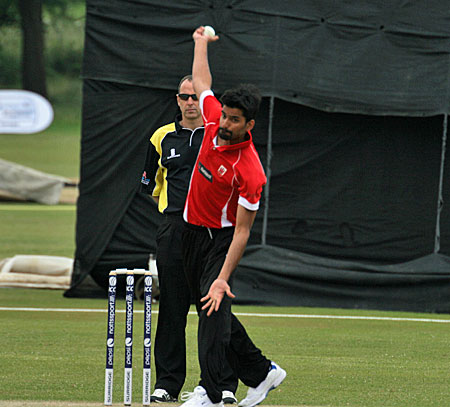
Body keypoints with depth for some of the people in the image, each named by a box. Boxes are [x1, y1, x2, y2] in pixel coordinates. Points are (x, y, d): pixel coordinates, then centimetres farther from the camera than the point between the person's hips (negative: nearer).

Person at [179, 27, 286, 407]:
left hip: (220, 238, -8)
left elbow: (242, 231, -25)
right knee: (212, 311, 13)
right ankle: (261, 372, 26)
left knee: (215, 306, -21)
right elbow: (201, 82, 15)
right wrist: (202, 43, 26)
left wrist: (223, 278, -30)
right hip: (191, 230, 8)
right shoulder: (214, 123, -8)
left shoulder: (250, 171, -27)